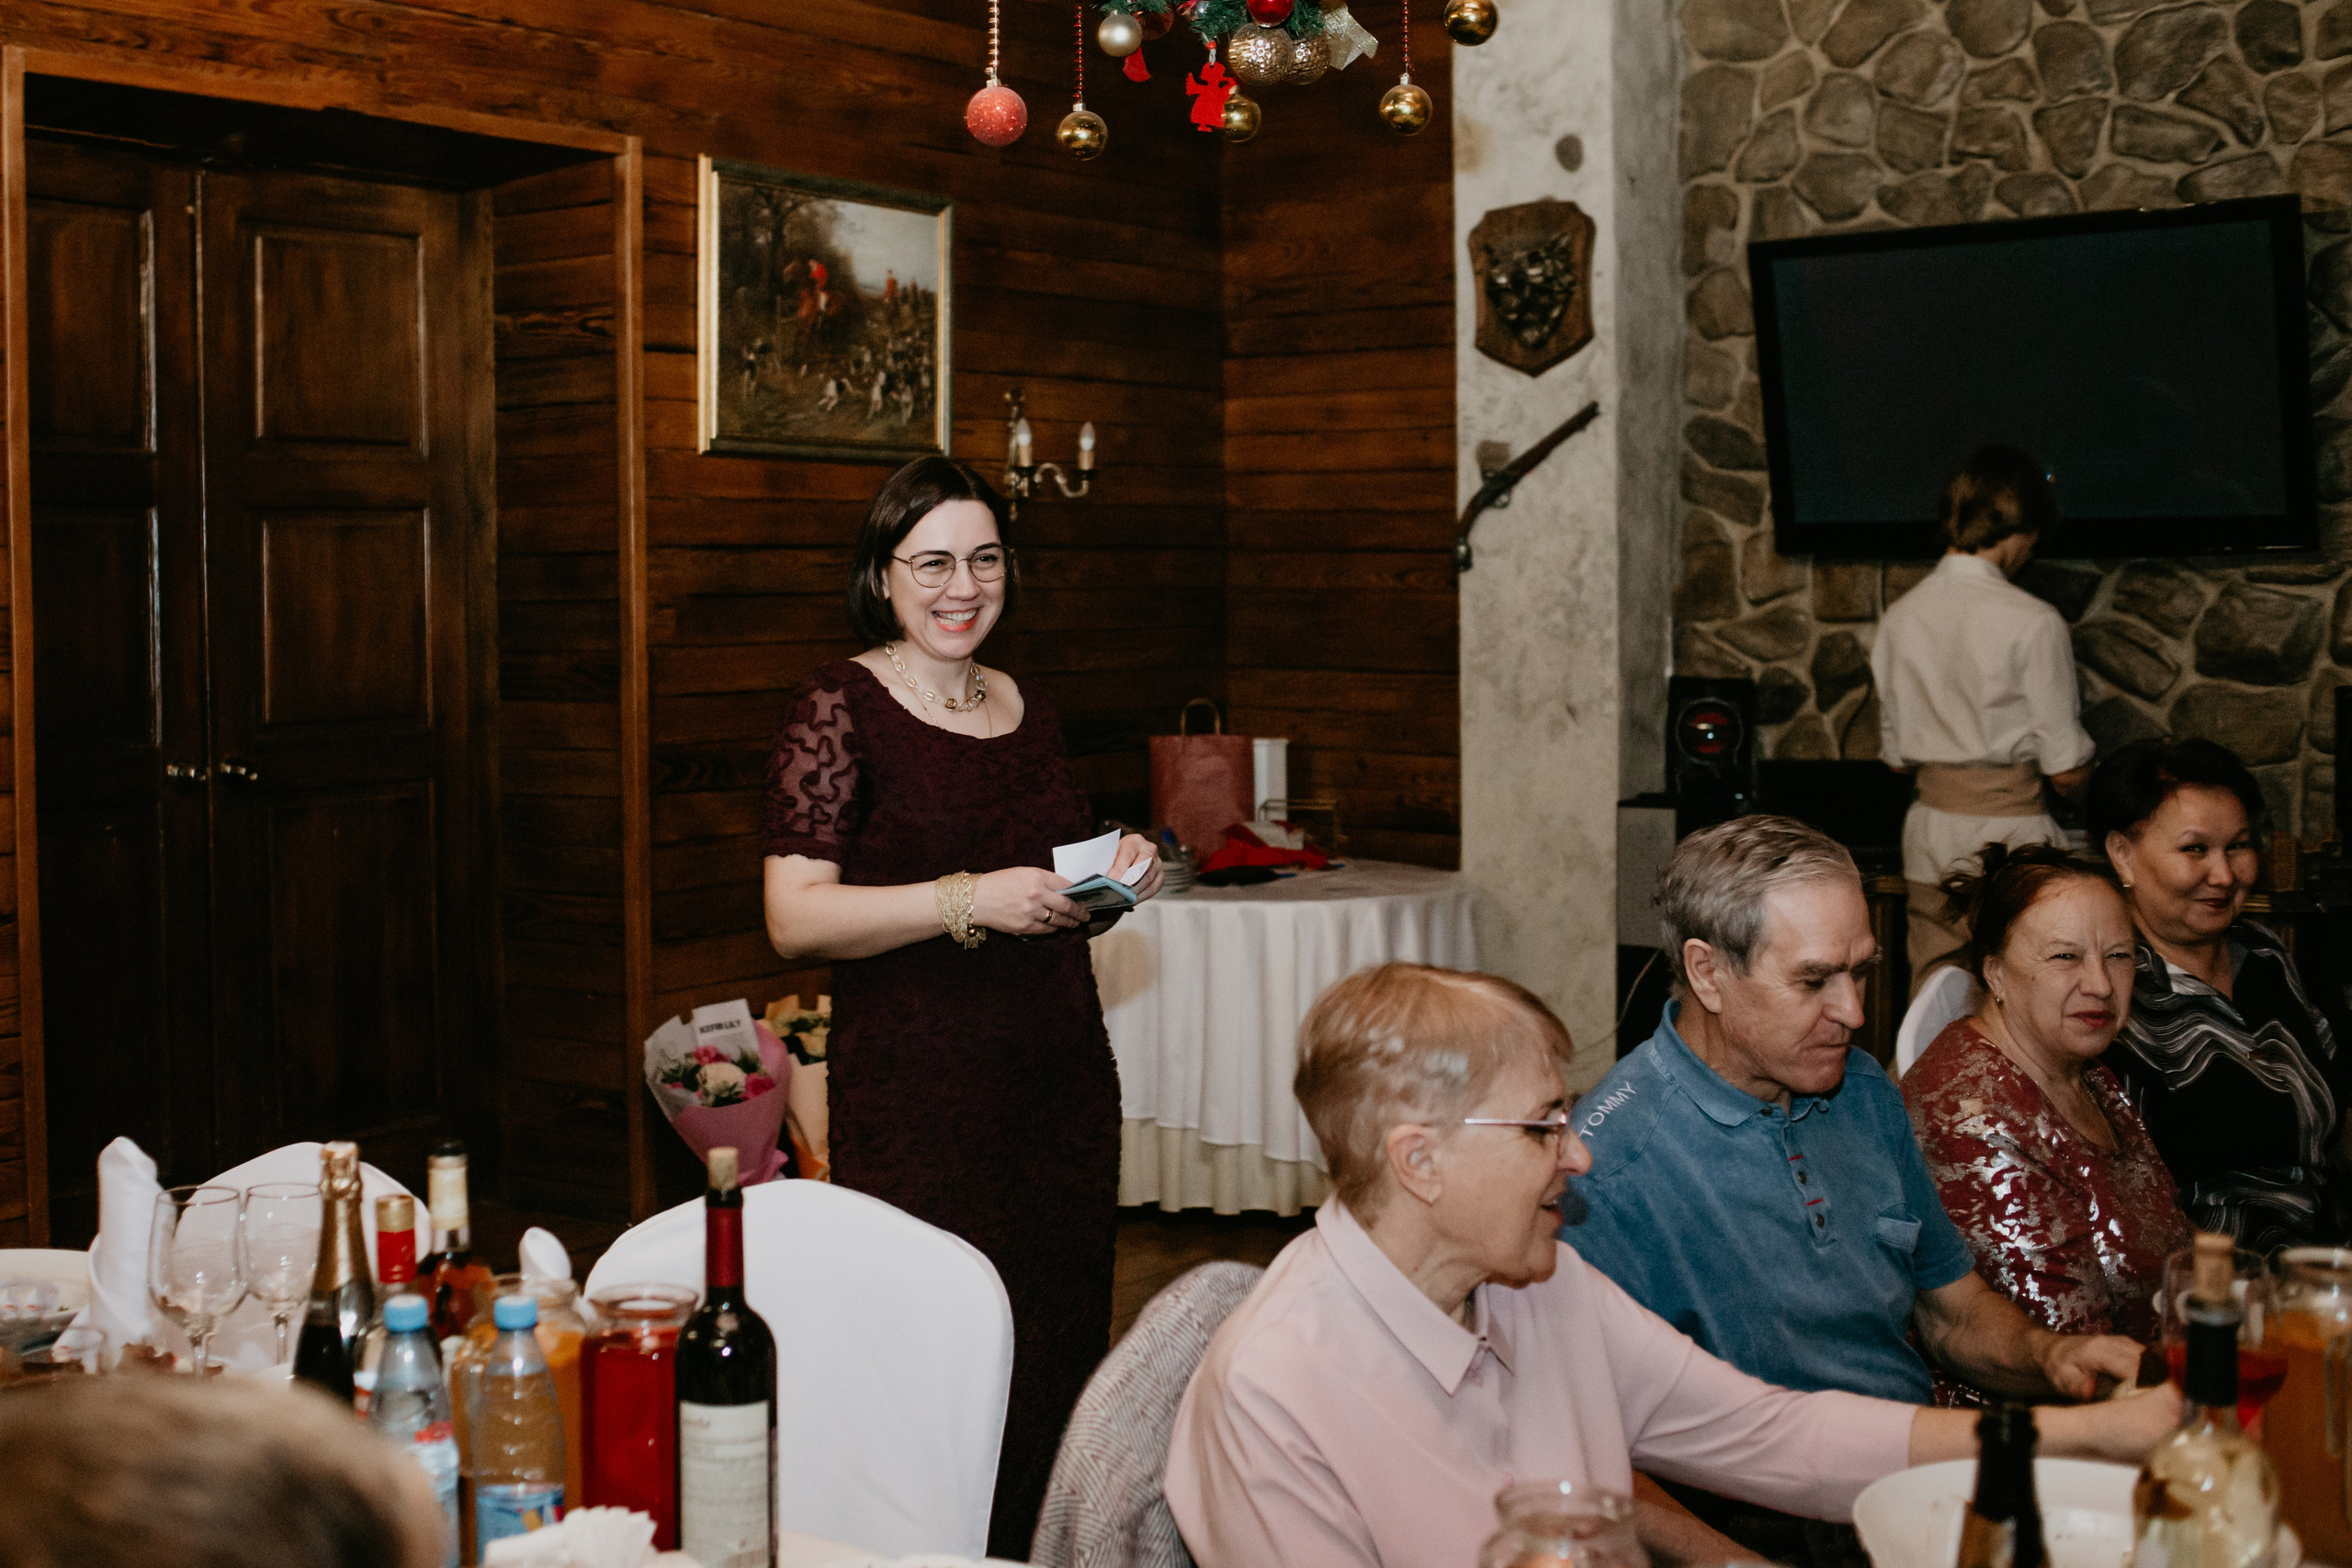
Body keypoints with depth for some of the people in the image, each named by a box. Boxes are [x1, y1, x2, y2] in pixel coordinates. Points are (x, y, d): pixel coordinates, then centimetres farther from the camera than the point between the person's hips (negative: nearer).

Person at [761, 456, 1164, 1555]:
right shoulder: (840, 708, -4)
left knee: (1060, 1354, 6)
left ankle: (1030, 1550, 20)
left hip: (1060, 1082, 6)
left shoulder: (1027, 710, 15)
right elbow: (795, 918, -12)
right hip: (917, 1101, -6)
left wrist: (1116, 873, 5)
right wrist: (969, 900, -21)